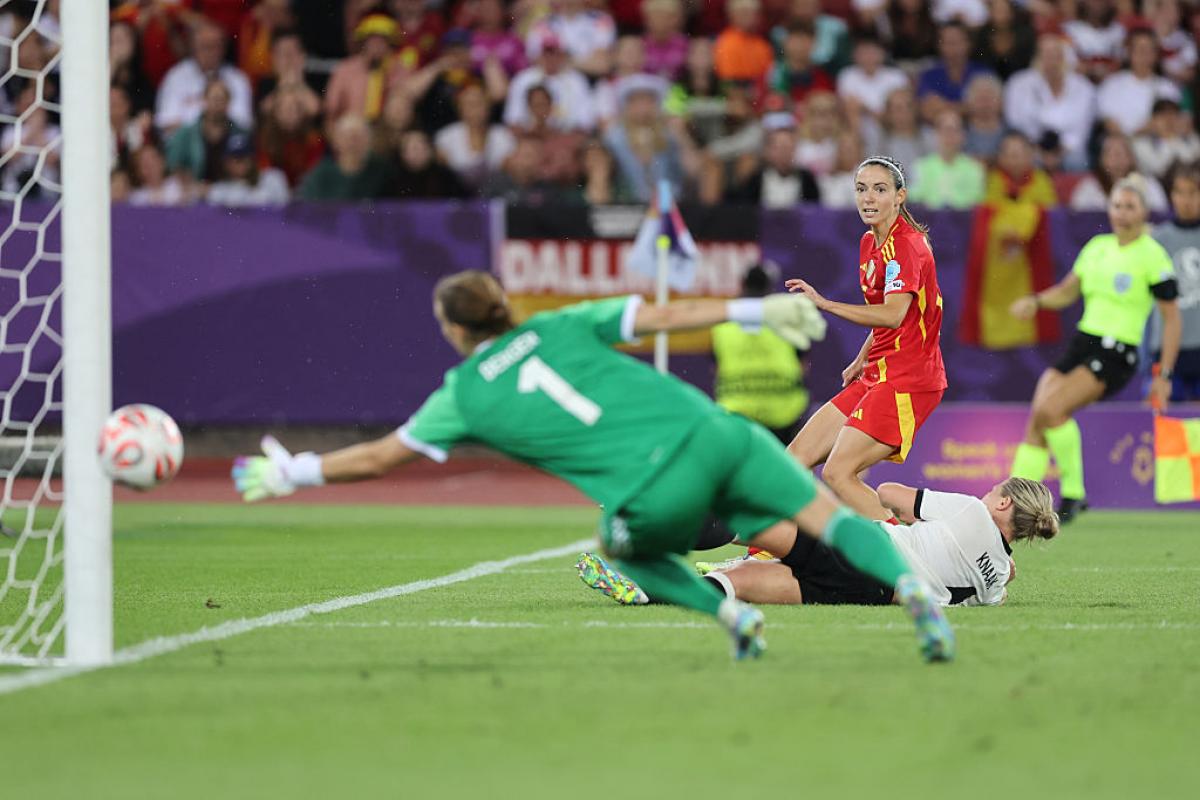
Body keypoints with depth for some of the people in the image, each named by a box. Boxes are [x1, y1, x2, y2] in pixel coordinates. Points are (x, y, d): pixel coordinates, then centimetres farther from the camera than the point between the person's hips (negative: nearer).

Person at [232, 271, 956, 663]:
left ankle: (729, 613, 10)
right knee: (832, 518, 5)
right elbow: (661, 316, 10)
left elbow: (378, 458, 20)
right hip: (714, 433, 3)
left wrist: (293, 473, 33)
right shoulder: (561, 328, 18)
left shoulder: (465, 395, 13)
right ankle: (910, 585, -22)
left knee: (627, 550, 31)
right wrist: (755, 311, 15)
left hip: (658, 491, -3)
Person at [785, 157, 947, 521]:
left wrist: (824, 304, -29)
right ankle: (767, 547, 13)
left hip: (906, 381, -9)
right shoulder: (869, 243, 13)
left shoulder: (907, 244, -15)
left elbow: (893, 314, -30)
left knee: (838, 472, -17)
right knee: (798, 457, 7)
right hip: (876, 376, 9)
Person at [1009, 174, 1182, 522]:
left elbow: (1172, 317, -5)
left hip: (1117, 355, -6)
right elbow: (1068, 290, 24)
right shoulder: (1097, 247, 12)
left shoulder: (1152, 256, -6)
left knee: (1050, 409, -25)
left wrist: (1163, 375, -9)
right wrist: (1036, 301, 3)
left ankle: (1073, 490, -9)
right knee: (1036, 424, -8)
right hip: (1081, 343, 6)